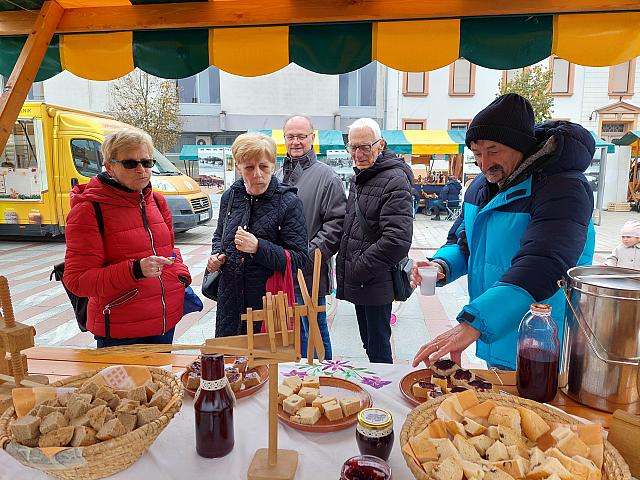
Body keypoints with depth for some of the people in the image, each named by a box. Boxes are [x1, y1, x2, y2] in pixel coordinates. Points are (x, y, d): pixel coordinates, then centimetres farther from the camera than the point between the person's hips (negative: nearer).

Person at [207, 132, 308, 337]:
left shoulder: (288, 202, -11)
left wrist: (258, 247, -25)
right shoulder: (230, 196, 4)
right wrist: (216, 255, 2)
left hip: (270, 304, -4)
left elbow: (299, 259, -15)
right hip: (231, 300, 5)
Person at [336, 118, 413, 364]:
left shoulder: (395, 181, -16)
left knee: (378, 351, 3)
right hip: (357, 283, 9)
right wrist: (344, 268, 12)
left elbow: (397, 240, -24)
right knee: (369, 344, 21)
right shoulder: (358, 177, 14)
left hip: (376, 284, -9)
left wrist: (358, 270, -17)